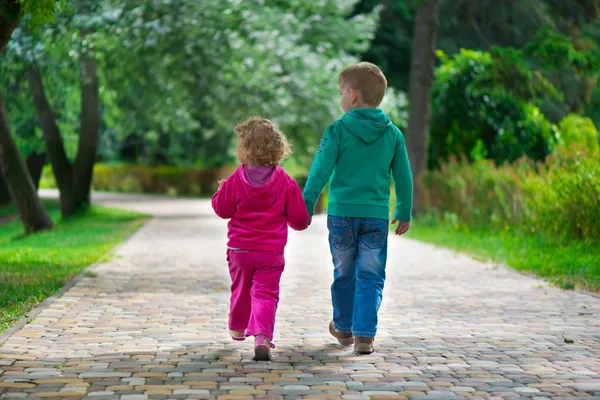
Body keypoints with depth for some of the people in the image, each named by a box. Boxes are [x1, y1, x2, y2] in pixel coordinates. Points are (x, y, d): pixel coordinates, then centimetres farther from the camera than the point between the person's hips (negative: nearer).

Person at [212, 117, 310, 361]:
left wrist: (221, 191, 15)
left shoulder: (236, 180, -9)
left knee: (240, 289, 20)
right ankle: (262, 336, -23)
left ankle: (238, 328, 42)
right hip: (272, 251, -1)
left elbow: (222, 209, -2)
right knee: (265, 293, -3)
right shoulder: (285, 182, -5)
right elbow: (299, 218, -3)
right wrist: (301, 222, 20)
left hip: (240, 249, 1)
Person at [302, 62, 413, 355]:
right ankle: (364, 335, -8)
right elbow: (404, 177, 9)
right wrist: (404, 213, 20)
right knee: (371, 277, 3)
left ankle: (344, 328, 31)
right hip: (377, 215, 1)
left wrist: (306, 205, -2)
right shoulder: (393, 134, 4)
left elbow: (320, 170, -8)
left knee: (344, 274, 15)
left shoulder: (338, 130, -6)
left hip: (341, 213, -1)